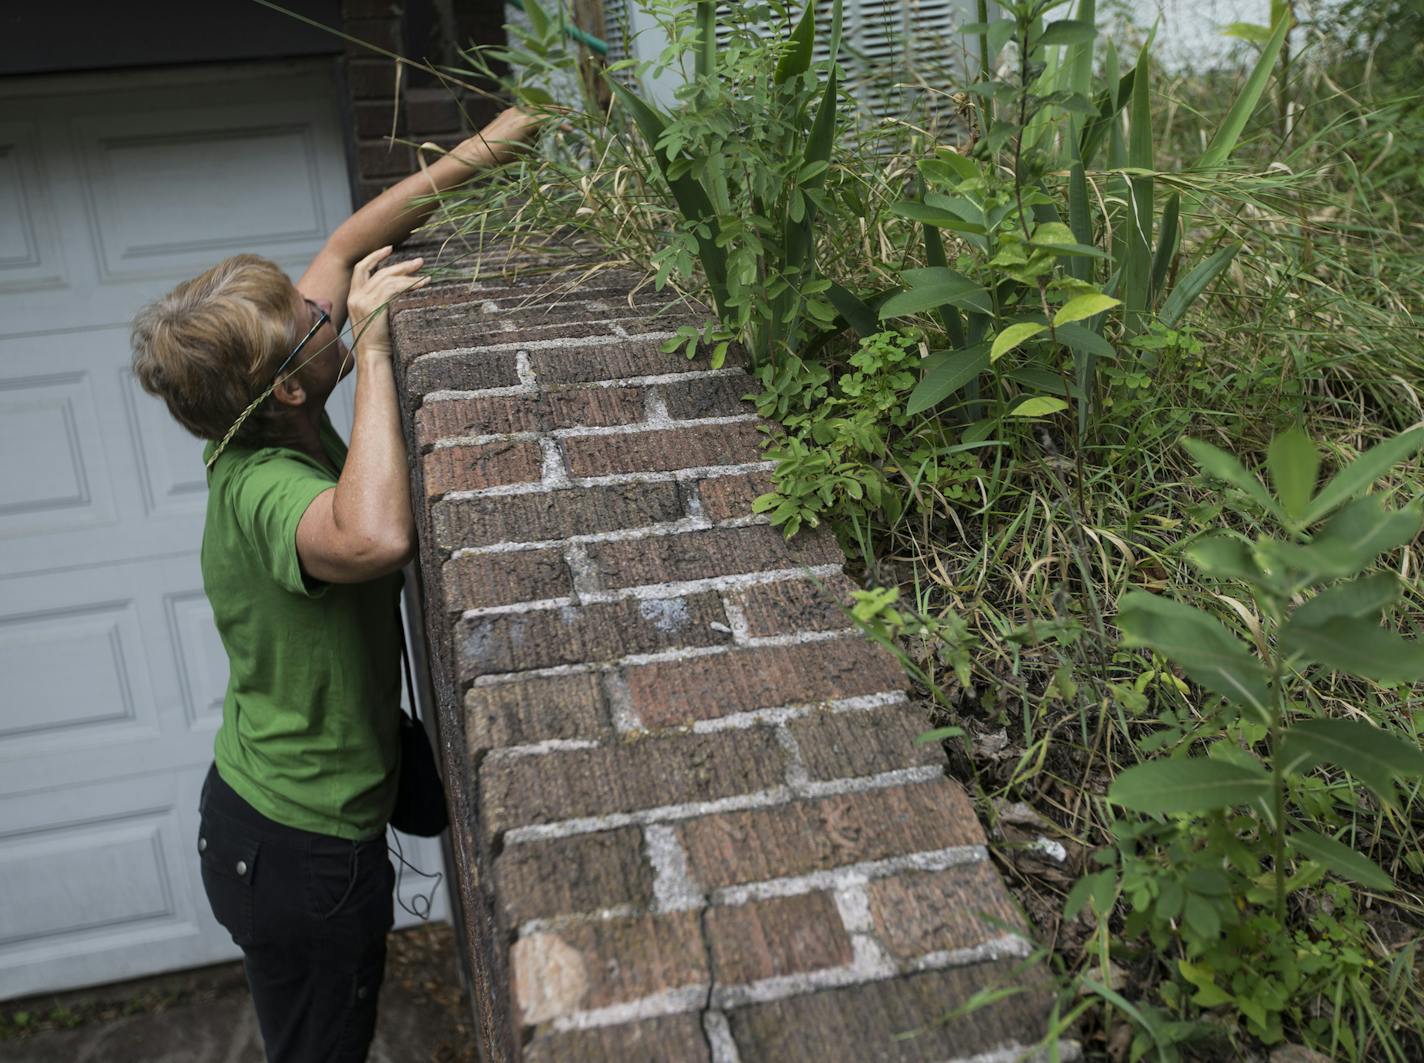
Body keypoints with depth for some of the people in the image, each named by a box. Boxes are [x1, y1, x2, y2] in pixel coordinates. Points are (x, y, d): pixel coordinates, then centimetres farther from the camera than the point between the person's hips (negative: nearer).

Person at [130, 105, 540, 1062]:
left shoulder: (263, 425, -7)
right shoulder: (265, 487, -31)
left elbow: (350, 243, 0)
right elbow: (375, 538, -55)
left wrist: (486, 148, -2)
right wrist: (374, 351, -42)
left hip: (263, 805, 8)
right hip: (303, 851, -8)